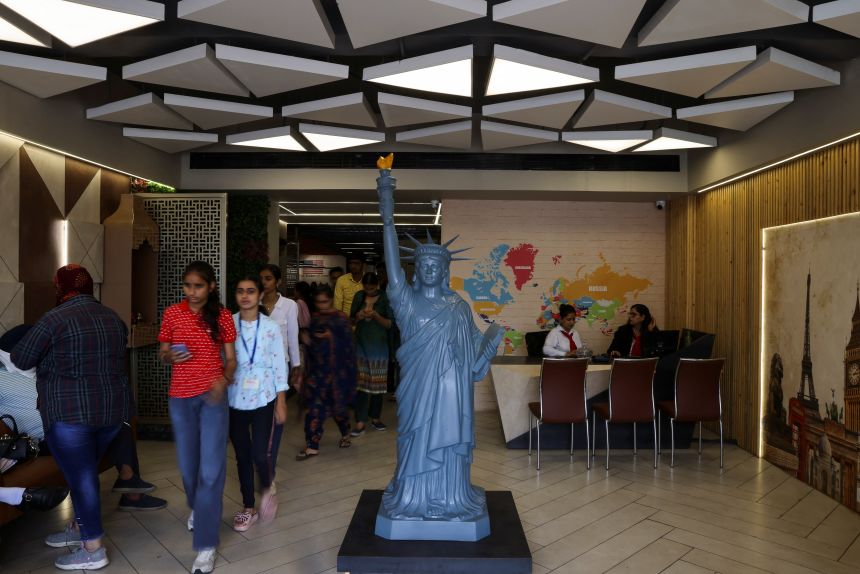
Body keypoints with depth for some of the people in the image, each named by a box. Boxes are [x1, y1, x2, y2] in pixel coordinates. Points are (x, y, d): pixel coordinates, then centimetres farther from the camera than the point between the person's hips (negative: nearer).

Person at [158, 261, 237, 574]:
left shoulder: (222, 316, -3)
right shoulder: (172, 314, 0)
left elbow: (231, 358, -2)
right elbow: (162, 353, 9)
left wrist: (224, 379, -22)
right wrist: (169, 356, -15)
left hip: (212, 396, -2)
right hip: (180, 397, 3)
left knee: (211, 469, -6)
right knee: (188, 464, 16)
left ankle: (206, 546, 2)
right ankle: (197, 507, 47)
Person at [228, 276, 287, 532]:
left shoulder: (271, 327, -4)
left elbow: (279, 365, -1)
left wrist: (281, 403, -2)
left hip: (264, 399, -1)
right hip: (235, 400, 2)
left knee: (261, 454, -5)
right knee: (242, 455, 10)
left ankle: (267, 489, 27)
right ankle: (248, 507, 28)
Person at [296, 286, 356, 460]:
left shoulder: (341, 319, -6)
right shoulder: (315, 318, 8)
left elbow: (347, 345, -9)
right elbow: (311, 342, 15)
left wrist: (331, 337, -19)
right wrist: (307, 340, -5)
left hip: (336, 370, -4)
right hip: (317, 369, 4)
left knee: (337, 404, 8)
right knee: (315, 406, -1)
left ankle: (345, 434, 34)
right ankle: (312, 446, 5)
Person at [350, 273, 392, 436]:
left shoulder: (385, 298, -4)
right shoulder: (359, 296, 4)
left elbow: (389, 324, -5)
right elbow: (351, 321, 9)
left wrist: (376, 315, -21)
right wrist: (358, 317, -13)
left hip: (379, 345, -1)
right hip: (361, 343, 1)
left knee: (377, 382, 7)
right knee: (360, 383, -4)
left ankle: (375, 417, 23)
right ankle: (360, 422, -2)